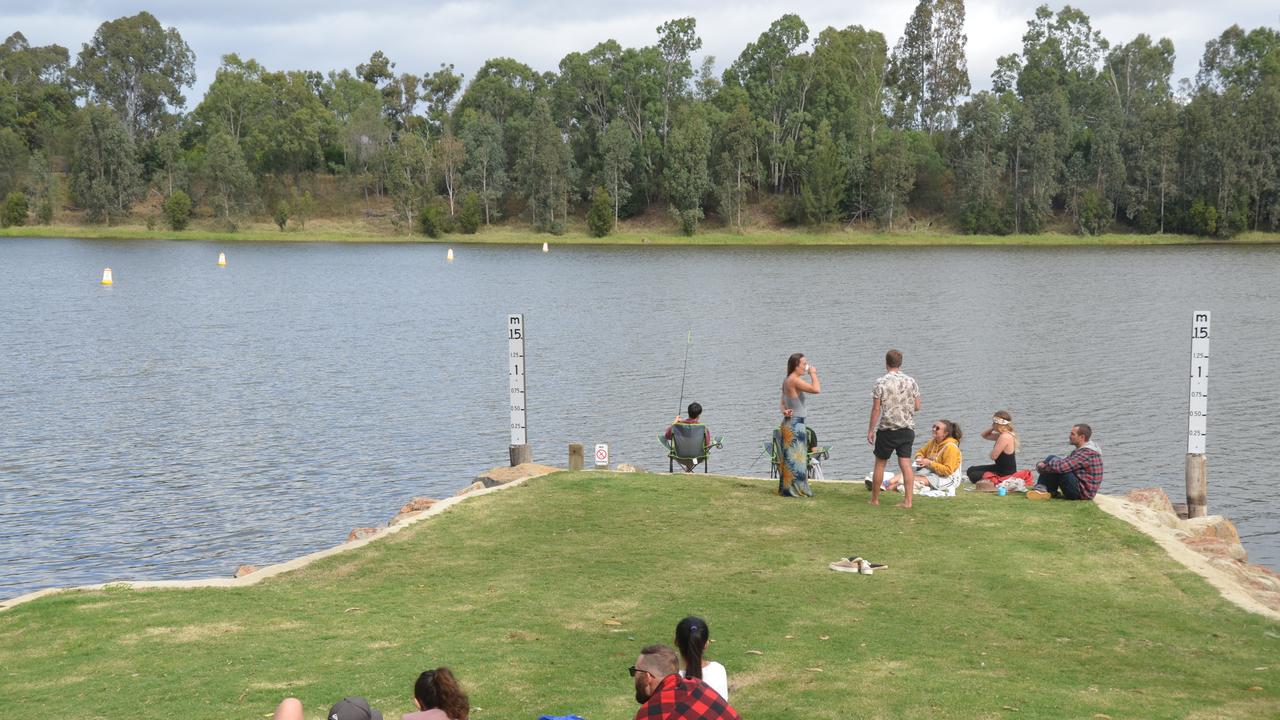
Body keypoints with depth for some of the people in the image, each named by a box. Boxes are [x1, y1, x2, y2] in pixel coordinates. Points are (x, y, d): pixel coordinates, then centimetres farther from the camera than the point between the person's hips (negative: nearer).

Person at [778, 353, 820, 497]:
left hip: (788, 422, 10)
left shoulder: (786, 381, 12)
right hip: (795, 424, -10)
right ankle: (794, 490, 1)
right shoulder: (795, 380, -17)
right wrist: (813, 374, -13)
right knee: (795, 458, -3)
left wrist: (784, 410, -4)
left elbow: (782, 402, 17)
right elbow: (816, 389, -28)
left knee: (788, 458, 14)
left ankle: (786, 488, 20)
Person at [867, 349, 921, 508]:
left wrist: (870, 430, -2)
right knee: (906, 464, 2)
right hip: (907, 429, 3)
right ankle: (908, 500, -3)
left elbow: (876, 409, -9)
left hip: (887, 429, -3)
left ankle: (875, 499, 17)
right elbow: (917, 407, 6)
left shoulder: (881, 382, -9)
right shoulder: (911, 381, 2)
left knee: (880, 464, 9)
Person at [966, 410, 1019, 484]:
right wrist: (992, 428, 3)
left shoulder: (1004, 437, -26)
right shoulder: (1003, 435, 6)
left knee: (973, 476, -10)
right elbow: (984, 435, 21)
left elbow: (993, 456, -26)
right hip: (1000, 468, 11)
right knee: (970, 470, 15)